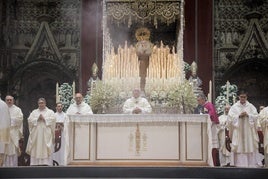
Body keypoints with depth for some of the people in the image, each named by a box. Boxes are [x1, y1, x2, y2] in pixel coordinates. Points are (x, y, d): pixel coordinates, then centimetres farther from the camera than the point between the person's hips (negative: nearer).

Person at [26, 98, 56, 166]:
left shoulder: (50, 112, 11)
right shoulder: (34, 112, 17)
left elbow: (53, 119, -6)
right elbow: (29, 120, 3)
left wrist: (44, 118, -10)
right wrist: (37, 119, -8)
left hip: (46, 134, -2)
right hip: (36, 134, 2)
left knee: (46, 149, -8)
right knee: (36, 149, -3)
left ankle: (46, 163, -10)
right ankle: (36, 163, -2)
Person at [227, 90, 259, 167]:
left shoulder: (251, 106, 8)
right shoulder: (234, 107, 6)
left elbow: (256, 117, 1)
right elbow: (230, 118, -1)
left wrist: (248, 115, -13)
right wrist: (239, 116, -13)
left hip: (248, 132, 1)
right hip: (238, 132, -1)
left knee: (250, 148, -2)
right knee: (239, 149, -5)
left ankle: (251, 164, 3)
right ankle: (240, 165, -1)